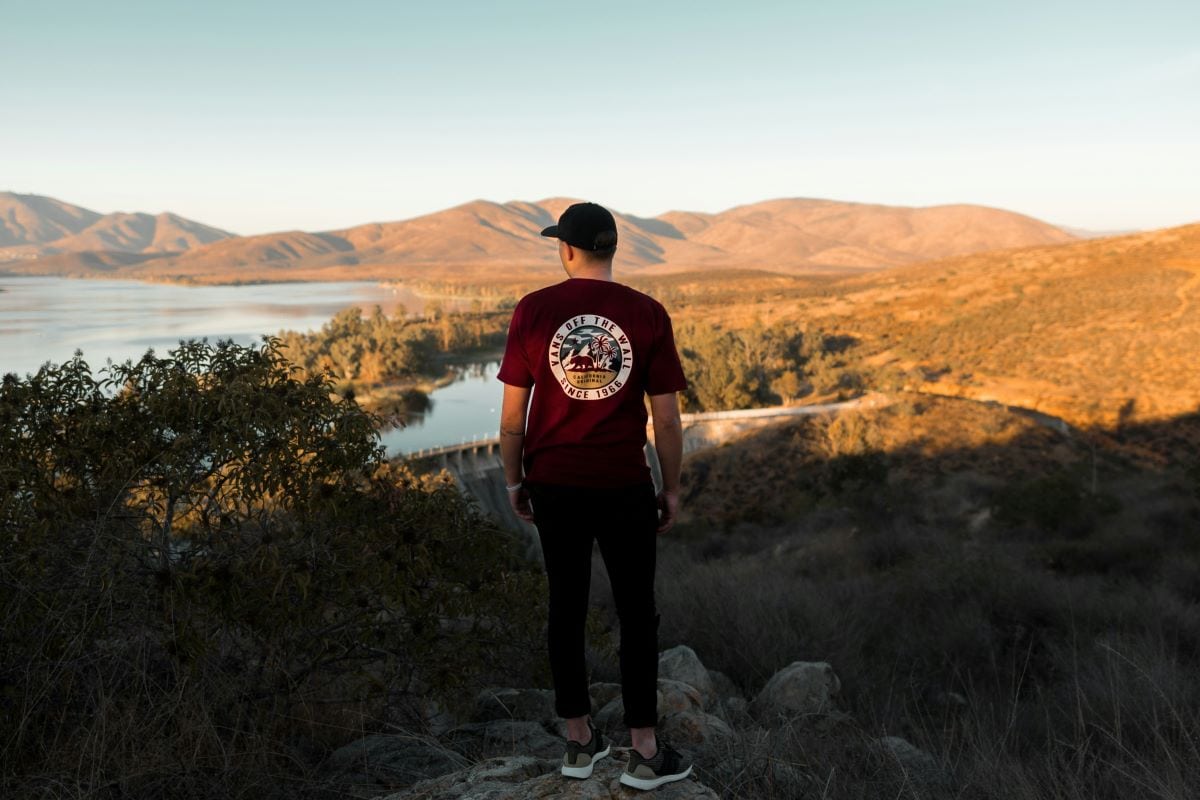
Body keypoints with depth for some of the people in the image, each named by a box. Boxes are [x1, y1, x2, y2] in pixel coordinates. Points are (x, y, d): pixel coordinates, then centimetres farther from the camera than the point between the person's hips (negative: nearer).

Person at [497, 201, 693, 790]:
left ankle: (579, 741, 25)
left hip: (554, 485, 1)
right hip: (624, 487, -1)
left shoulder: (532, 310, -5)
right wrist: (671, 489, 6)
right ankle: (644, 752, 17)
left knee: (566, 608, 13)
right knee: (637, 614, 10)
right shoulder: (647, 314, -6)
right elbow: (667, 417, -5)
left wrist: (514, 480, 10)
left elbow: (512, 413, -3)